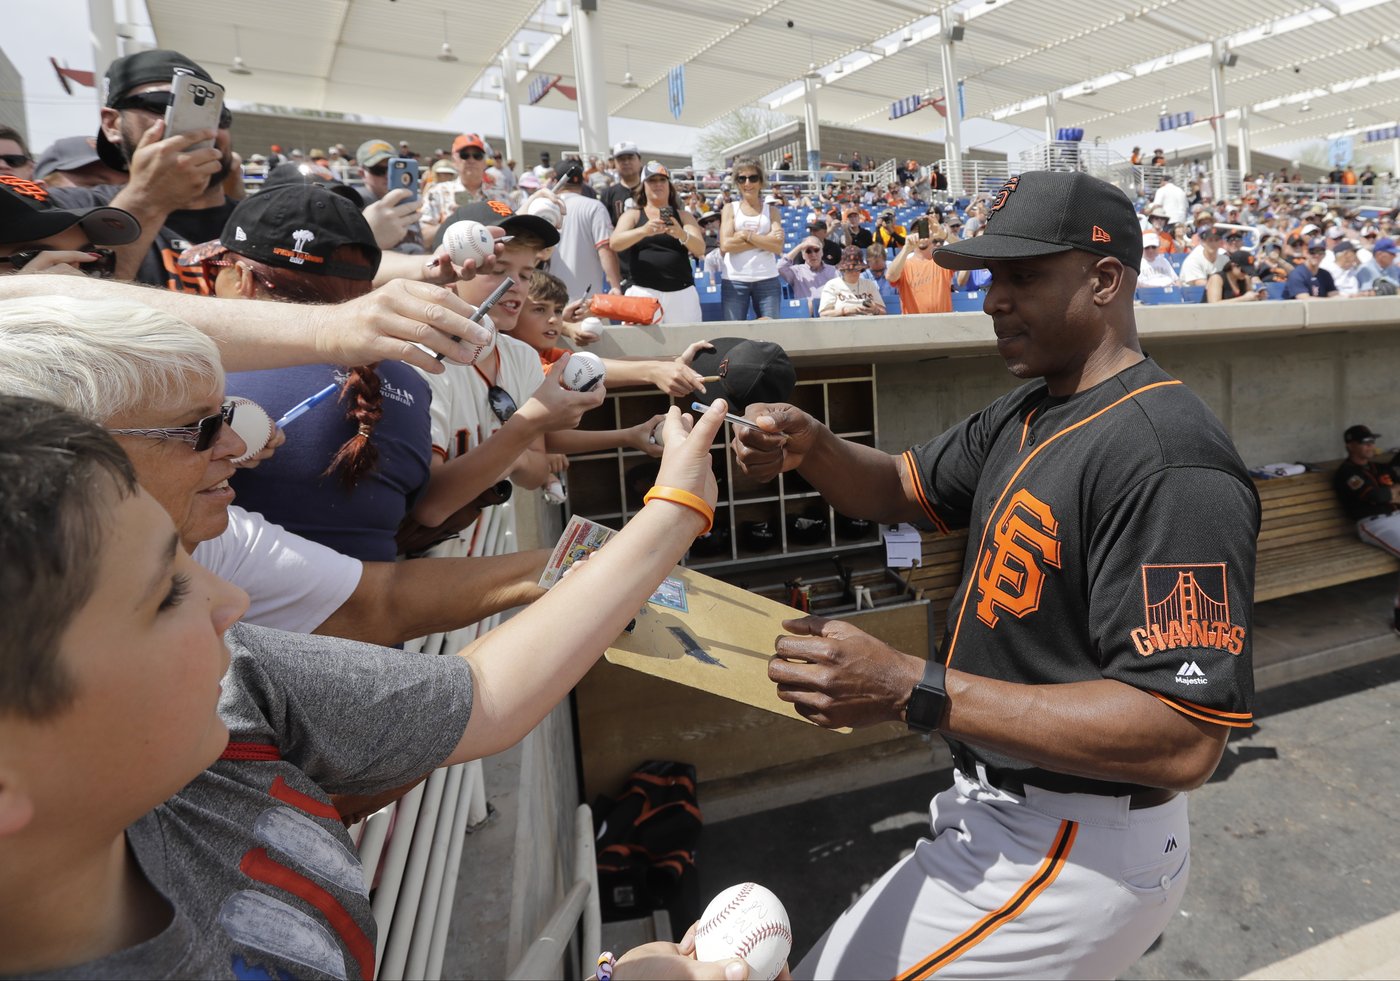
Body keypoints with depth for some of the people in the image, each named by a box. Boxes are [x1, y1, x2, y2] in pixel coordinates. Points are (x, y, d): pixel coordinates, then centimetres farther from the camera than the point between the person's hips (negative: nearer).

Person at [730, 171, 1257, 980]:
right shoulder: (1025, 414, 6)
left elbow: (1184, 739, -30)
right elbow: (905, 488, 12)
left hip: (1073, 852, -9)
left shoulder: (1170, 457, -26)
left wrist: (913, 690, -35)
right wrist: (812, 447, -10)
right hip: (1004, 811, 9)